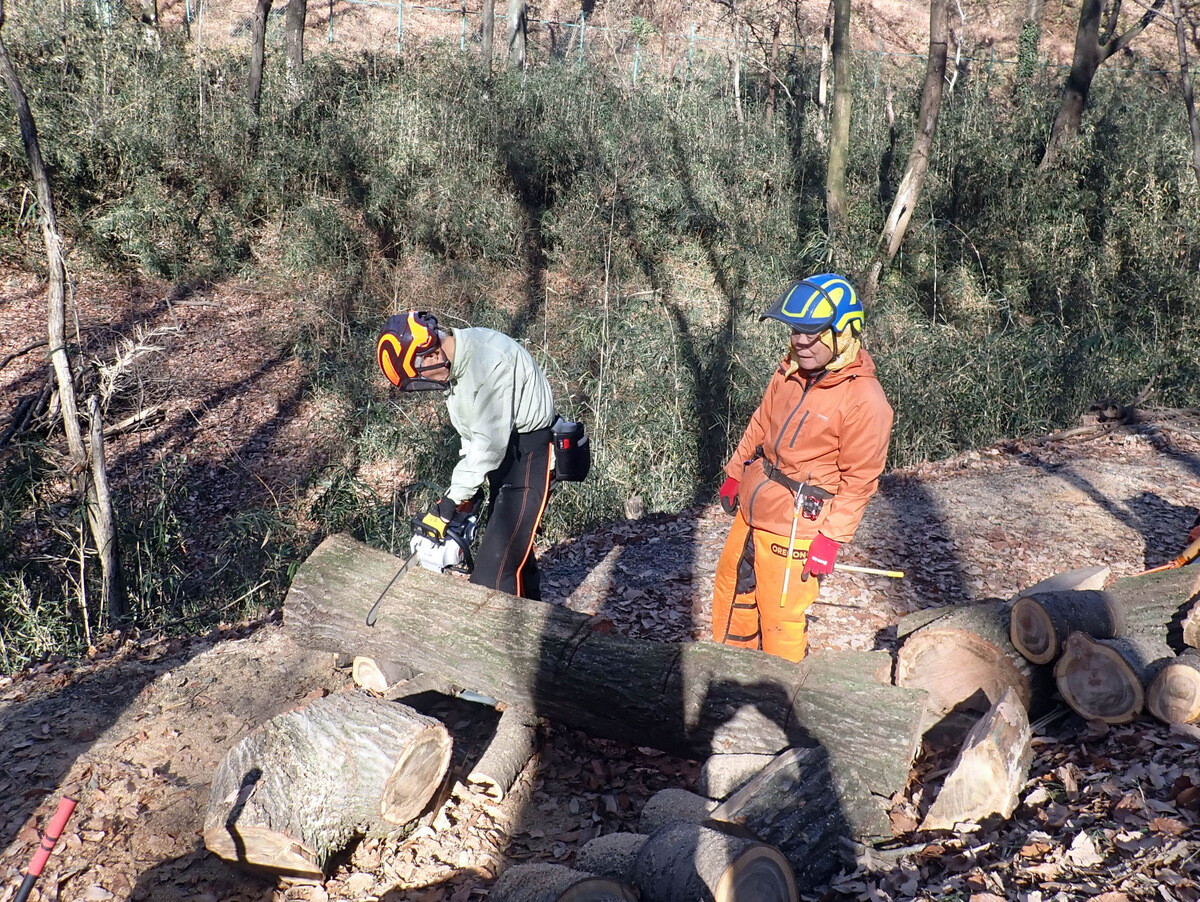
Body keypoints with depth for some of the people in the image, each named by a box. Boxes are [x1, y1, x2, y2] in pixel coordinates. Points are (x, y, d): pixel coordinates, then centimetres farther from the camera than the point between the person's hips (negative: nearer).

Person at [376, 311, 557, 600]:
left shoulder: (490, 359, -28)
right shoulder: (453, 363, 2)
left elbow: (489, 442, -27)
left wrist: (451, 502, -22)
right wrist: (467, 489, 6)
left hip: (530, 454, -10)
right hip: (501, 452, 10)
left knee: (494, 568, -12)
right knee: (513, 547, 20)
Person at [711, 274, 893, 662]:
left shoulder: (864, 401, -21)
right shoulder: (791, 371, 0)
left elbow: (859, 480, -17)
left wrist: (831, 538, -17)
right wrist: (734, 474, 19)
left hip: (794, 531, -8)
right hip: (751, 513, 8)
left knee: (781, 618, 6)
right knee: (731, 589, 23)